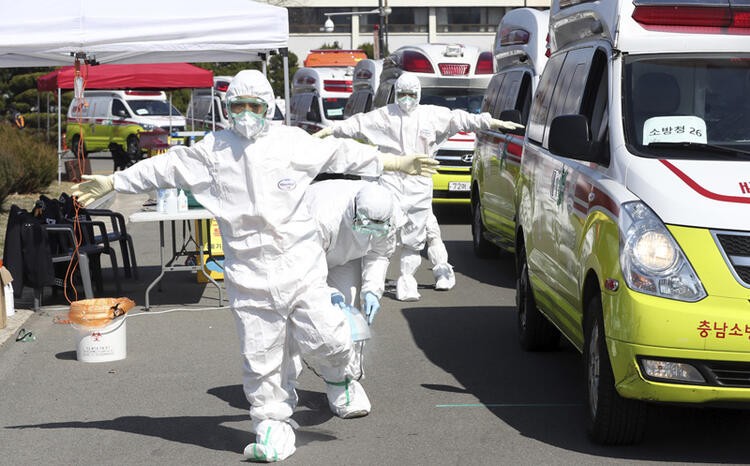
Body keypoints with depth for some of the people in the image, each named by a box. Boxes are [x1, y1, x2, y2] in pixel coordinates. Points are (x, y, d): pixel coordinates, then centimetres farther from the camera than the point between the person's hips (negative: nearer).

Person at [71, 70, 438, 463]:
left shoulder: (292, 142, 6)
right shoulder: (212, 150, 8)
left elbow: (343, 154, 12)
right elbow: (163, 168, 14)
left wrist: (399, 164, 15)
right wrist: (112, 183, 16)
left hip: (300, 264, 0)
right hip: (249, 275, 1)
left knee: (322, 338, -5)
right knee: (261, 356, 0)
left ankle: (337, 378, 29)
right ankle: (272, 425, 12)